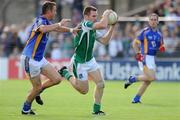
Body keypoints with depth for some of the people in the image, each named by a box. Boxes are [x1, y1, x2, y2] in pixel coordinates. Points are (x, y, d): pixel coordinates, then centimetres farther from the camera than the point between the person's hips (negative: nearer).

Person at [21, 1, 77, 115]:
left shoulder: (47, 22, 10)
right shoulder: (40, 21, -19)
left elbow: (57, 28, 29)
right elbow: (43, 29, -44)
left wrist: (71, 30, 13)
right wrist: (59, 24, -35)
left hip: (40, 58, 9)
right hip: (30, 58, -9)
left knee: (57, 79, 2)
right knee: (37, 87, -1)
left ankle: (37, 92, 20)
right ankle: (26, 109, 19)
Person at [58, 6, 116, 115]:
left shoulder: (93, 30, 4)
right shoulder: (84, 24, -24)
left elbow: (104, 41, 7)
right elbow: (103, 25, -35)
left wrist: (112, 26, 1)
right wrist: (106, 14, -18)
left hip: (90, 60, 8)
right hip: (79, 63, -8)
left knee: (100, 84, -2)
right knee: (84, 90, 4)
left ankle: (96, 110, 11)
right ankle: (66, 73, 25)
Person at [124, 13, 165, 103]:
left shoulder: (159, 34, 10)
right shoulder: (145, 32, -8)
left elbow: (161, 47, 19)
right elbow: (135, 43, -6)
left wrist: (162, 48, -5)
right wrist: (138, 54, -18)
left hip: (152, 58, 7)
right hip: (144, 58, -7)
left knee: (148, 81, 7)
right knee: (151, 77, -19)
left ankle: (137, 98, 16)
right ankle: (133, 79, -1)